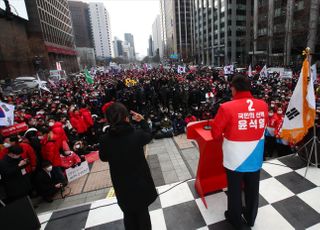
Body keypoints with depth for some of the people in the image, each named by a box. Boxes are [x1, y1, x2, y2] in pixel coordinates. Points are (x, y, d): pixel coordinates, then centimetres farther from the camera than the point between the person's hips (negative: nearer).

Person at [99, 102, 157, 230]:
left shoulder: (105, 140, -20)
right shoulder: (137, 135, -24)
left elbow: (103, 158, 0)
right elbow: (149, 135, 0)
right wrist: (142, 121, 8)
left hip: (121, 185, 1)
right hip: (140, 181, -1)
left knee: (128, 214, 26)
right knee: (142, 212, 24)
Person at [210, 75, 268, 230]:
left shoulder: (227, 107, -22)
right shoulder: (263, 105, -7)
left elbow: (215, 132, -13)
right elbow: (264, 126, 10)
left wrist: (224, 135, 9)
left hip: (235, 159, -4)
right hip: (255, 158, 5)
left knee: (234, 190, 18)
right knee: (252, 190, 24)